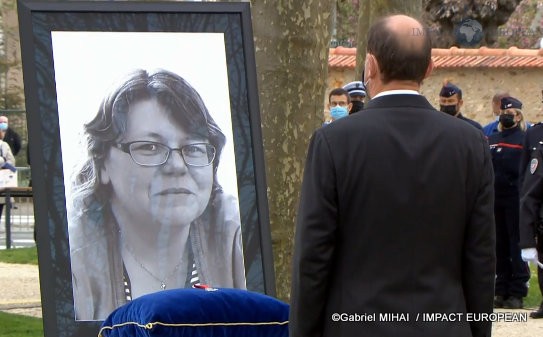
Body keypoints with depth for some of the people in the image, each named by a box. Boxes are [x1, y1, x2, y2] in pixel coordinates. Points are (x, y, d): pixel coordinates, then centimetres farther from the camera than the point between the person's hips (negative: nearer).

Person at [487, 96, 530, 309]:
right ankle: (502, 291, 13)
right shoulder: (491, 139, 16)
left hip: (515, 201, -5)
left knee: (517, 247, -3)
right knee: (500, 246, 8)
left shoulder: (525, 139, -2)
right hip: (495, 200, 5)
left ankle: (517, 293, 1)